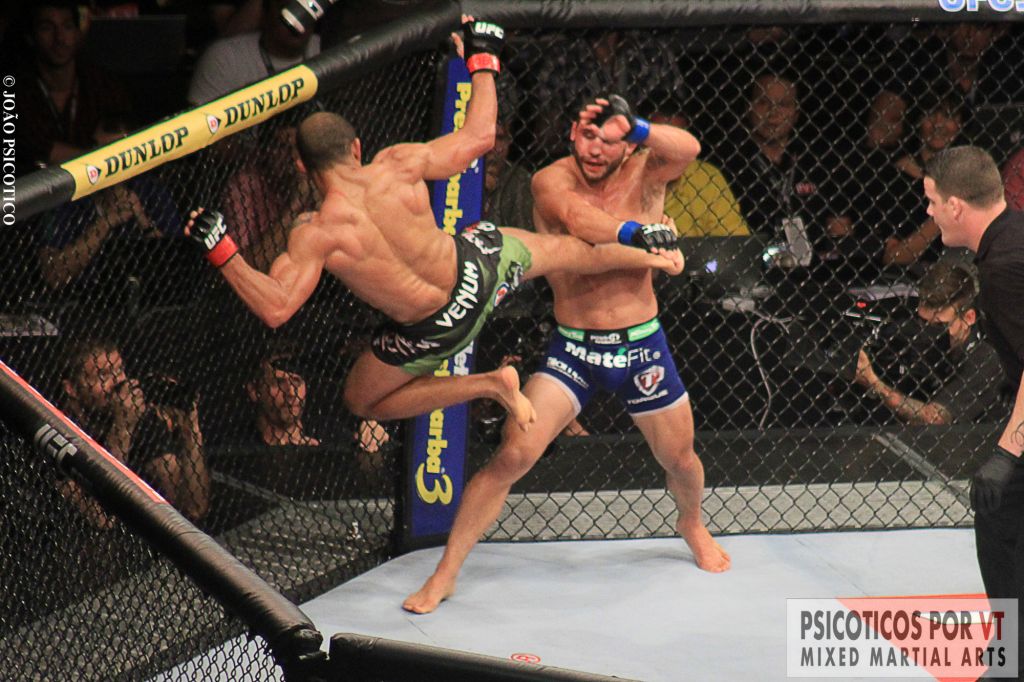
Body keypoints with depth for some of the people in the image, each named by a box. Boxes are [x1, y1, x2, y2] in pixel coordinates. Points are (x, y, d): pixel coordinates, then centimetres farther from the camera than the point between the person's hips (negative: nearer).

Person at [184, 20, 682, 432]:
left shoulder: (314, 235, -25)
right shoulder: (400, 166, -17)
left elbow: (276, 309, -31)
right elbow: (479, 135, -3)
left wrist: (221, 251, -24)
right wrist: (482, 60, 10)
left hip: (437, 327, -3)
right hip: (478, 265, 3)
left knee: (362, 400, 19)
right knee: (559, 249, 32)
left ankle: (490, 386, 10)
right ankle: (647, 252, 55)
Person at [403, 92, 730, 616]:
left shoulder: (644, 174, -7)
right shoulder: (552, 180, -13)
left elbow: (687, 149, -29)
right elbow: (579, 220, -34)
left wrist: (632, 126, -41)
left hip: (642, 344, 2)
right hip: (572, 346, -2)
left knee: (680, 460, 18)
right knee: (512, 456, -14)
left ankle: (692, 525, 54)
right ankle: (444, 575, -6)